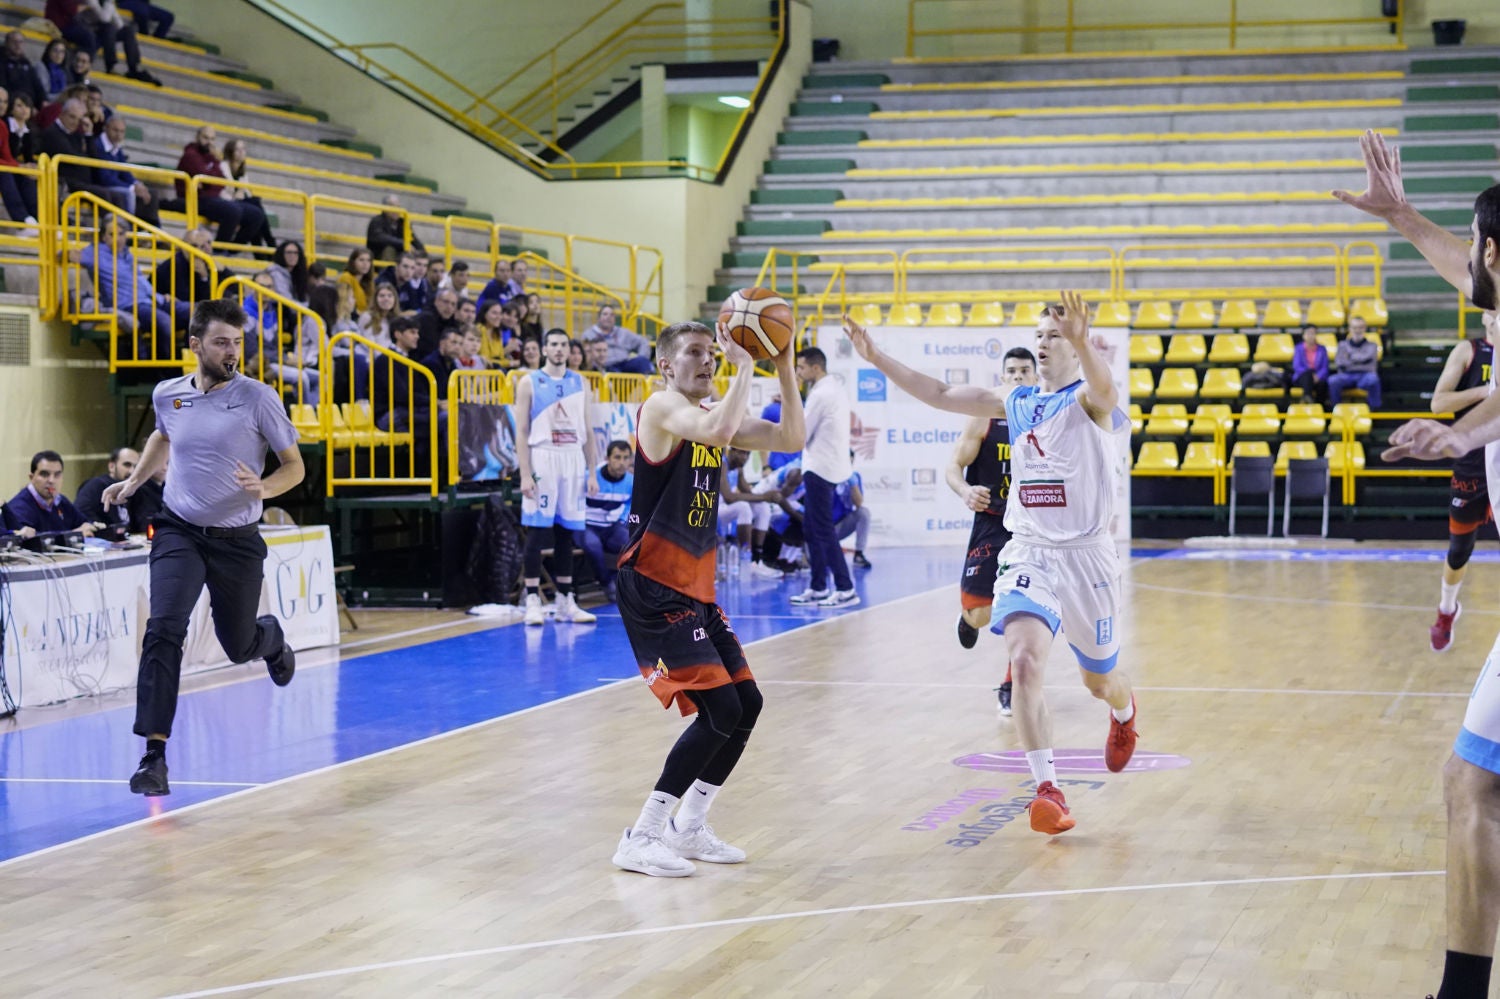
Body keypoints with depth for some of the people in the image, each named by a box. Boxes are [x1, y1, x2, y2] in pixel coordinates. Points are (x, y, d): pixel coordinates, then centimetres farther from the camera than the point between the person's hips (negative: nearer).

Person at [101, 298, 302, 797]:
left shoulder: (258, 398, -12)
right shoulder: (167, 395, -1)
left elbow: (294, 465, -6)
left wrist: (264, 488, -25)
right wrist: (133, 481, 17)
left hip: (238, 541, -1)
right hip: (179, 531, 1)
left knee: (239, 647, 12)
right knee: (163, 629, -21)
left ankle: (273, 638, 53)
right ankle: (154, 754, -20)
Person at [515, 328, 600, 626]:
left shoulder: (580, 384, 11)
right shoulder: (529, 383, 0)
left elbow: (587, 431, 13)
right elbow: (521, 431, -3)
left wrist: (592, 472, 7)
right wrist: (525, 474, -12)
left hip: (573, 461, 4)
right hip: (542, 459, -4)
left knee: (566, 532, 8)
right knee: (537, 531, -5)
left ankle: (565, 601, 13)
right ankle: (533, 601, -3)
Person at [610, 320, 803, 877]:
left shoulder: (712, 415, 15)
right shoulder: (662, 406, -12)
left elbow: (791, 440, 10)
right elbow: (717, 430, -32)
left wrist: (784, 369, 1)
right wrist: (745, 366, -23)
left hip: (695, 588, 10)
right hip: (652, 586, -10)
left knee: (746, 705, 11)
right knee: (720, 710, -15)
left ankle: (688, 828, 23)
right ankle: (640, 839, -9)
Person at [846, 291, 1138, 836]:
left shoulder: (1089, 399, -9)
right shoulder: (1016, 401, 8)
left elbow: (1105, 391, -35)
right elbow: (940, 395, 6)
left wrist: (1081, 342, -57)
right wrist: (877, 358, -5)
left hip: (1085, 555, -3)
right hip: (1028, 553, 3)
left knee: (1100, 679, 16)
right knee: (1025, 662, -21)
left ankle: (1124, 712, 54)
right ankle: (1048, 791, -20)